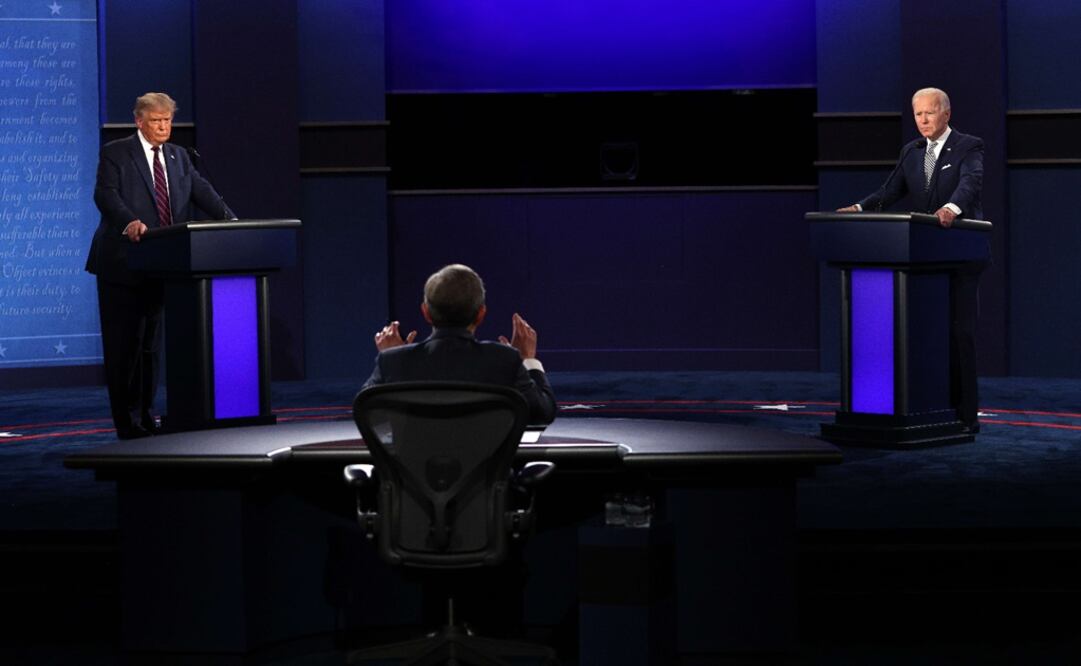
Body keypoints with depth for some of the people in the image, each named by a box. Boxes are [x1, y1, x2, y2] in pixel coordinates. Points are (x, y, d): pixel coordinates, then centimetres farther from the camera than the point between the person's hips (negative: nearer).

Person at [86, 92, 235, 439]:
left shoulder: (178, 156, 14)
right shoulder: (114, 154, -4)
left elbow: (201, 190, 3)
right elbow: (106, 194, -18)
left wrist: (229, 219, -15)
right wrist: (129, 222, -37)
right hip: (122, 263, -5)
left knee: (151, 343, 12)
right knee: (123, 344, -2)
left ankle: (146, 417, 19)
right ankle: (127, 422, 3)